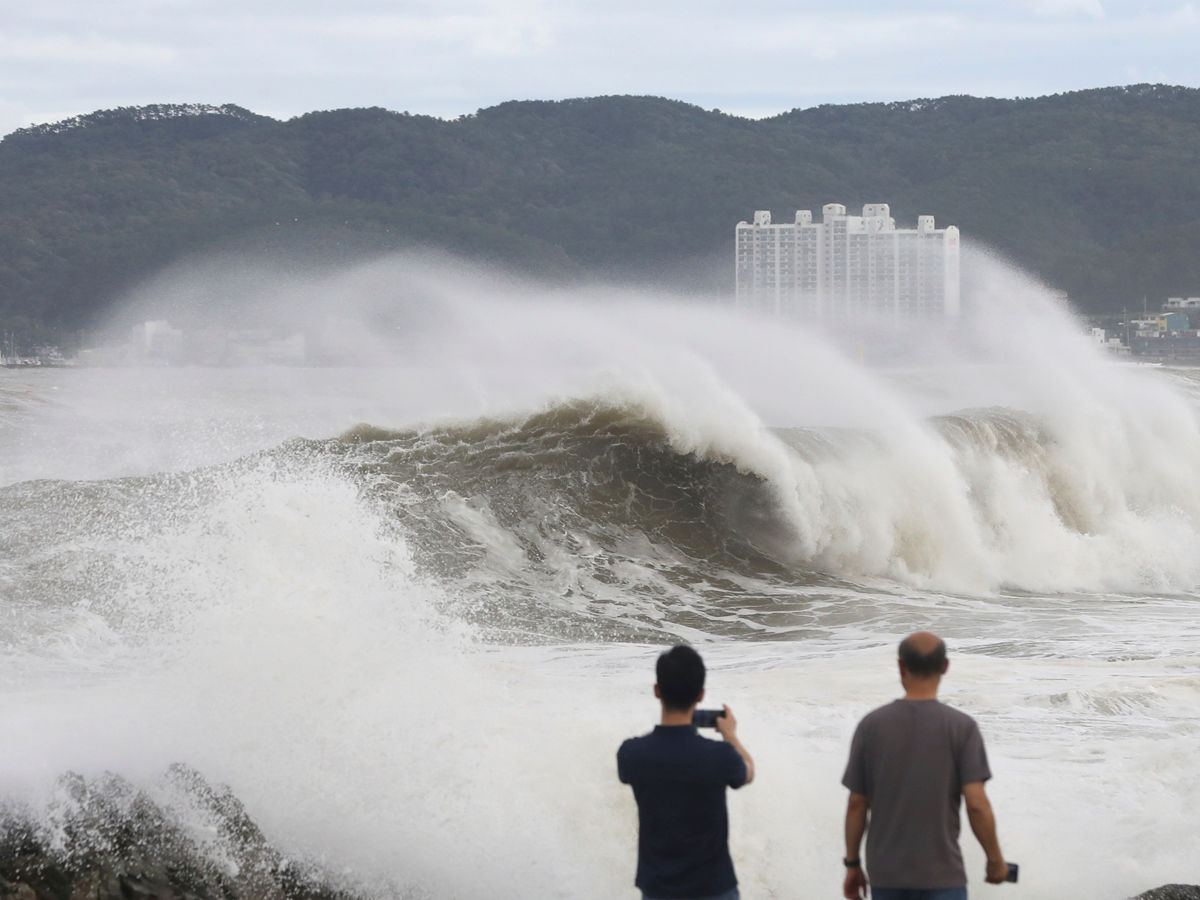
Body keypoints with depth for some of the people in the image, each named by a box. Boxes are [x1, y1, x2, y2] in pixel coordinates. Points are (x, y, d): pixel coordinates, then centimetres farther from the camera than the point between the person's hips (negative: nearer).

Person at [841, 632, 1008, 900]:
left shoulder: (871, 726, -1)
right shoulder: (961, 727, -8)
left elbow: (856, 804, 2)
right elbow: (976, 804, -13)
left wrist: (852, 864, 12)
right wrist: (995, 860, 1)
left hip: (885, 874, 3)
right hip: (941, 876, -3)